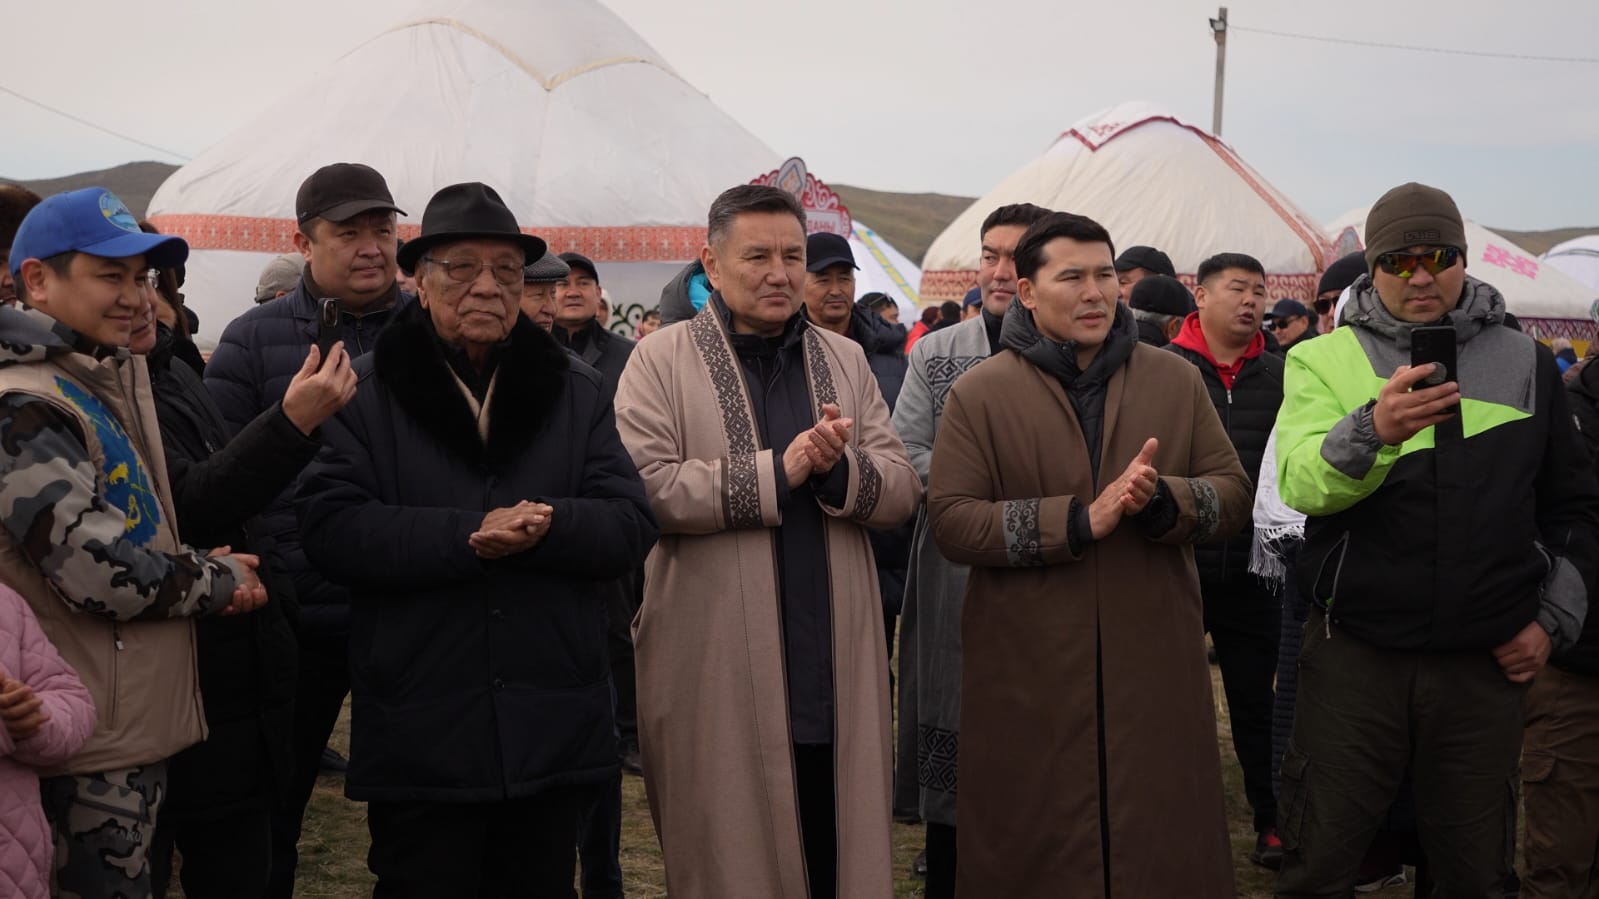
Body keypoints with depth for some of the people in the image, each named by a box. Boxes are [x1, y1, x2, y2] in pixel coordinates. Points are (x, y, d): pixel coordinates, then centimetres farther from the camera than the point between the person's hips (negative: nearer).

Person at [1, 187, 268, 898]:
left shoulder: (108, 383, 13)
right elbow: (97, 571, -25)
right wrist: (219, 580, -9)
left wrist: (200, 567, 4)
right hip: (91, 748, -10)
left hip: (139, 729, 10)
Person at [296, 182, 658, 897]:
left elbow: (631, 524, 1)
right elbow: (330, 529, -11)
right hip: (420, 740, -2)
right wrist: (466, 536, -20)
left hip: (553, 727, 3)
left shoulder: (575, 390, 9)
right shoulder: (370, 390, 1)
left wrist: (545, 526, -18)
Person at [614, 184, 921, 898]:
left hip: (837, 671, 4)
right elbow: (642, 487, -15)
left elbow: (903, 490, 8)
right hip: (717, 676, -3)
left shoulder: (845, 360, 14)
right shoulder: (660, 362, -1)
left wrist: (840, 467, -14)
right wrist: (775, 471, -17)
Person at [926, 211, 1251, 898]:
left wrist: (1160, 500, -16)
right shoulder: (978, 394, -1)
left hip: (1156, 667, 2)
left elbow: (1232, 492, 6)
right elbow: (951, 522, -9)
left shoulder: (1176, 381, 9)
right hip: (1028, 678, -2)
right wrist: (1080, 521, -19)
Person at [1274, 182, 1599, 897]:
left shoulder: (1525, 363, 7)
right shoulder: (1323, 360, -1)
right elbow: (1300, 483, -18)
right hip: (1354, 651, -2)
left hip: (1490, 662, 2)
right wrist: (1372, 429, -37)